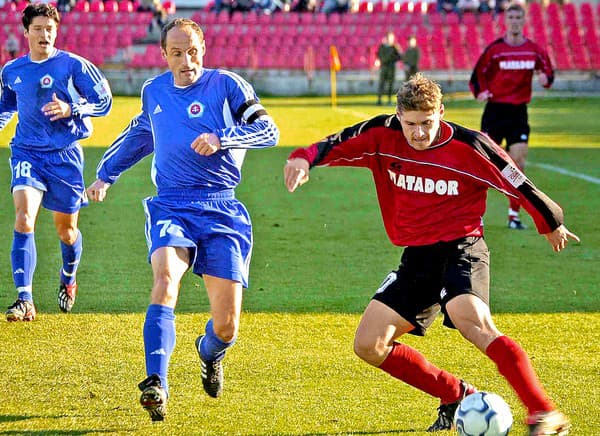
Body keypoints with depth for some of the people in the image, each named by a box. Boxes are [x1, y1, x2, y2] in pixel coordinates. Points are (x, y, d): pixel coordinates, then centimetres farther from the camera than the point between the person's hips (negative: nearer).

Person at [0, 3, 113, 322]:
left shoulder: (73, 65, -6)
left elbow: (104, 102, -5)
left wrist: (71, 110, -20)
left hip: (64, 155, -1)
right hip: (27, 153, 1)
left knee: (66, 228, 11)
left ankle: (68, 280, 44)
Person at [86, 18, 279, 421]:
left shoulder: (226, 84, -1)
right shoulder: (153, 91, 13)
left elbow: (268, 130, -8)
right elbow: (139, 136, 33)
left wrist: (221, 139, -23)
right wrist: (105, 174, 40)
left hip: (221, 210, -2)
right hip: (170, 206, 2)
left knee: (227, 327, -2)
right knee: (166, 277, -30)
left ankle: (210, 352, 37)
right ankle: (156, 384, -40)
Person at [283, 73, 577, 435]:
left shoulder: (469, 147, -12)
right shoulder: (383, 136, -1)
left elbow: (518, 184, 0)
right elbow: (339, 145, -4)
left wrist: (552, 224, 12)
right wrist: (304, 158, -27)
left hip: (461, 250, -6)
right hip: (417, 257, 6)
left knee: (473, 323, -34)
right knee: (369, 345, 0)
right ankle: (457, 396, 14)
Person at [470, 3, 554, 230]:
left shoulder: (534, 50, 3)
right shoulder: (494, 49, -3)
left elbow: (548, 72, 12)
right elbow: (477, 76, 2)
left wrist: (546, 79, -12)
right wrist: (480, 92, -18)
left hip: (519, 112, 2)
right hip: (495, 110, -2)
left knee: (518, 162, -5)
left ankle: (514, 215, 3)